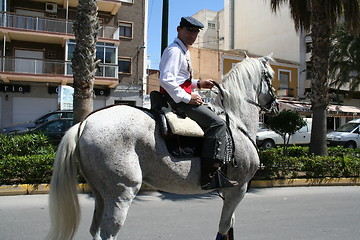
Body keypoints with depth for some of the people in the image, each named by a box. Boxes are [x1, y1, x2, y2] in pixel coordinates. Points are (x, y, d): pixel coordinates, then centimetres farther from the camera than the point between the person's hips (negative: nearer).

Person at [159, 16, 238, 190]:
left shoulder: (184, 52, 23)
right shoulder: (174, 50, -10)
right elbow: (166, 80, -24)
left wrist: (198, 84, 17)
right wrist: (187, 98, -21)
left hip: (180, 99, 11)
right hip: (176, 100, -11)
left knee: (215, 120, 19)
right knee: (217, 124, -20)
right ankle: (209, 175, -25)